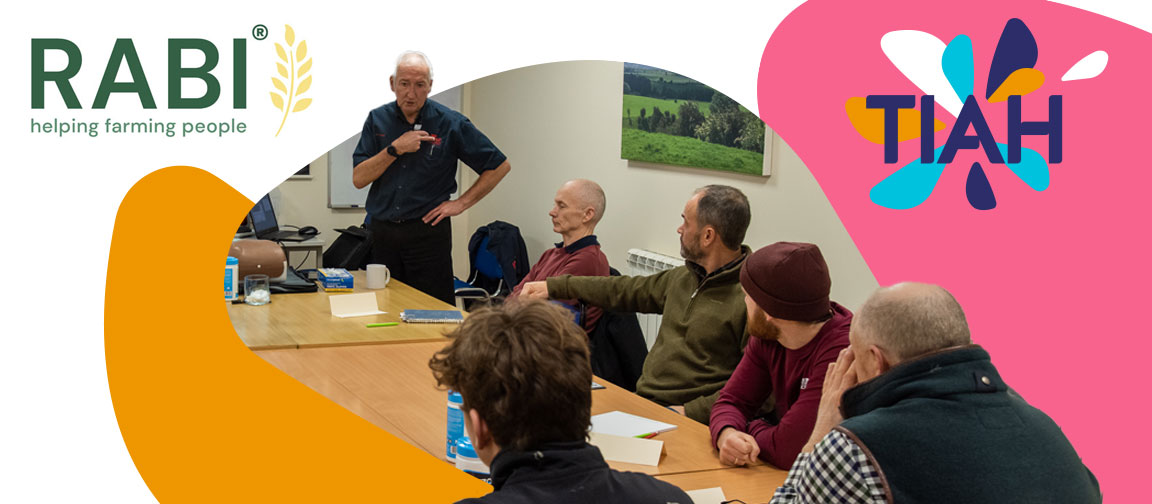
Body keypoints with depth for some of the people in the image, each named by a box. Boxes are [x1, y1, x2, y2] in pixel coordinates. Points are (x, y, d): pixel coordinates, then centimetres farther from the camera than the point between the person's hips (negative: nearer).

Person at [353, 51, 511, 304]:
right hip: (382, 233, 3)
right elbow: (358, 178, -2)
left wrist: (461, 203, -3)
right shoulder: (377, 120, 5)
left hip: (428, 233, -3)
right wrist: (395, 149, -13)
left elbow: (500, 165, 2)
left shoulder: (451, 124, -3)